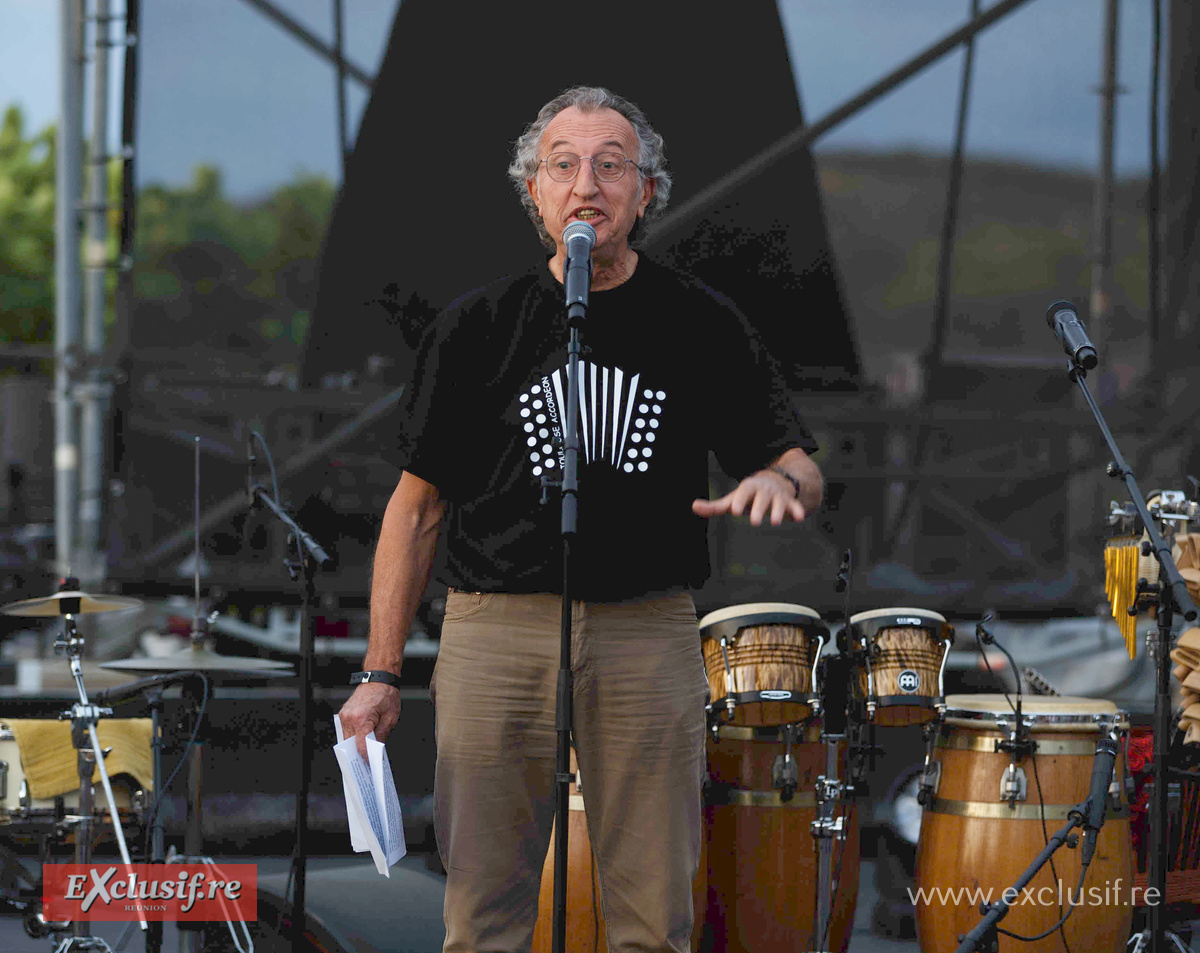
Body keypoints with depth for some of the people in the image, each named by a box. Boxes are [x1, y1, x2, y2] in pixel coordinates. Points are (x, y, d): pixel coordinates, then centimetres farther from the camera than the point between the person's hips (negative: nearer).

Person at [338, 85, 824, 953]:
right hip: (497, 632, 0)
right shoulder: (478, 329, 5)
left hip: (649, 638, 0)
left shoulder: (701, 326, 6)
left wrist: (778, 481, -17)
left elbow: (802, 471, 9)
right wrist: (381, 673, 2)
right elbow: (418, 505, 8)